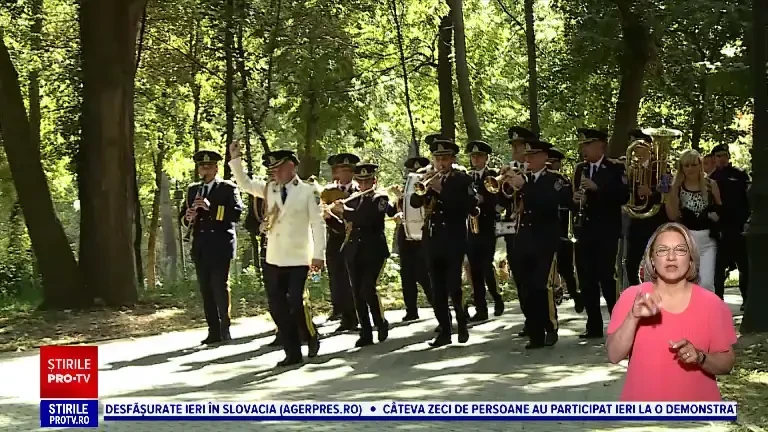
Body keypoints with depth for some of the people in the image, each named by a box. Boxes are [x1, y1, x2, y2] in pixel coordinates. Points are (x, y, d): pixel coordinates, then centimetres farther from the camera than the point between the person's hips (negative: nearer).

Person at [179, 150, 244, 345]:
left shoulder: (228, 188, 1)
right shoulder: (193, 190, 18)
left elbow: (237, 212, -12)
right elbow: (183, 216, 19)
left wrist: (211, 208, -21)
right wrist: (188, 218, -5)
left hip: (220, 245, -5)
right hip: (200, 247, 5)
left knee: (220, 287, -8)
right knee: (206, 290, 4)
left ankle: (225, 329, 2)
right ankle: (214, 331, 8)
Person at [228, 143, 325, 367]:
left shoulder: (308, 191, -5)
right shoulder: (269, 189, 10)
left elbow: (318, 224, -7)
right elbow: (245, 183, 15)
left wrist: (318, 254, -11)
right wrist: (235, 158, 2)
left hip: (298, 259, -5)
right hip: (273, 259, 6)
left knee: (296, 305, -8)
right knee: (278, 307, 5)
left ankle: (311, 337, 21)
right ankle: (292, 353, 14)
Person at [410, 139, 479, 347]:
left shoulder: (462, 179, -1)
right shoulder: (429, 178, 13)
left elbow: (470, 205, -16)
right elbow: (415, 202, 5)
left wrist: (442, 190, -19)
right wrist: (423, 187, -14)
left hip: (453, 240, -5)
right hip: (433, 239, 5)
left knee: (453, 286, -10)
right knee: (438, 289, 3)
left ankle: (462, 322, 12)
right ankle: (444, 330, 8)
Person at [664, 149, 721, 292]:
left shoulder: (711, 184, 3)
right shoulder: (676, 187, 1)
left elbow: (721, 210, 15)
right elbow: (672, 215, -8)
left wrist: (716, 214, -8)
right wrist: (674, 187, -12)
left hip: (707, 240, 0)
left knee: (706, 283, -10)